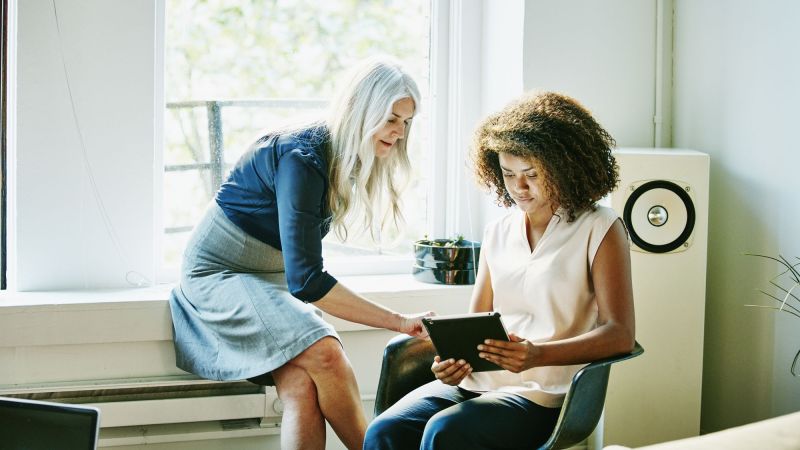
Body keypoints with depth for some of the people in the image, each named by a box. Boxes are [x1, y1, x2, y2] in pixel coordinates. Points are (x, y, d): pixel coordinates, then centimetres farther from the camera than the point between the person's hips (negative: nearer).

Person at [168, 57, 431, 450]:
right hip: (219, 273, -7)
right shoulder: (302, 158, -25)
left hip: (272, 280, 7)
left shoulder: (345, 159, 2)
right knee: (325, 354, -30)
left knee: (302, 388, -22)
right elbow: (305, 281, -31)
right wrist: (399, 322, -30)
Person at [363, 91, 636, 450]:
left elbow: (620, 335, -6)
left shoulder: (600, 229, 2)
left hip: (545, 393, -5)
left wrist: (538, 355, -21)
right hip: (477, 380, 5)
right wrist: (454, 357, -6)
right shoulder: (498, 233, 18)